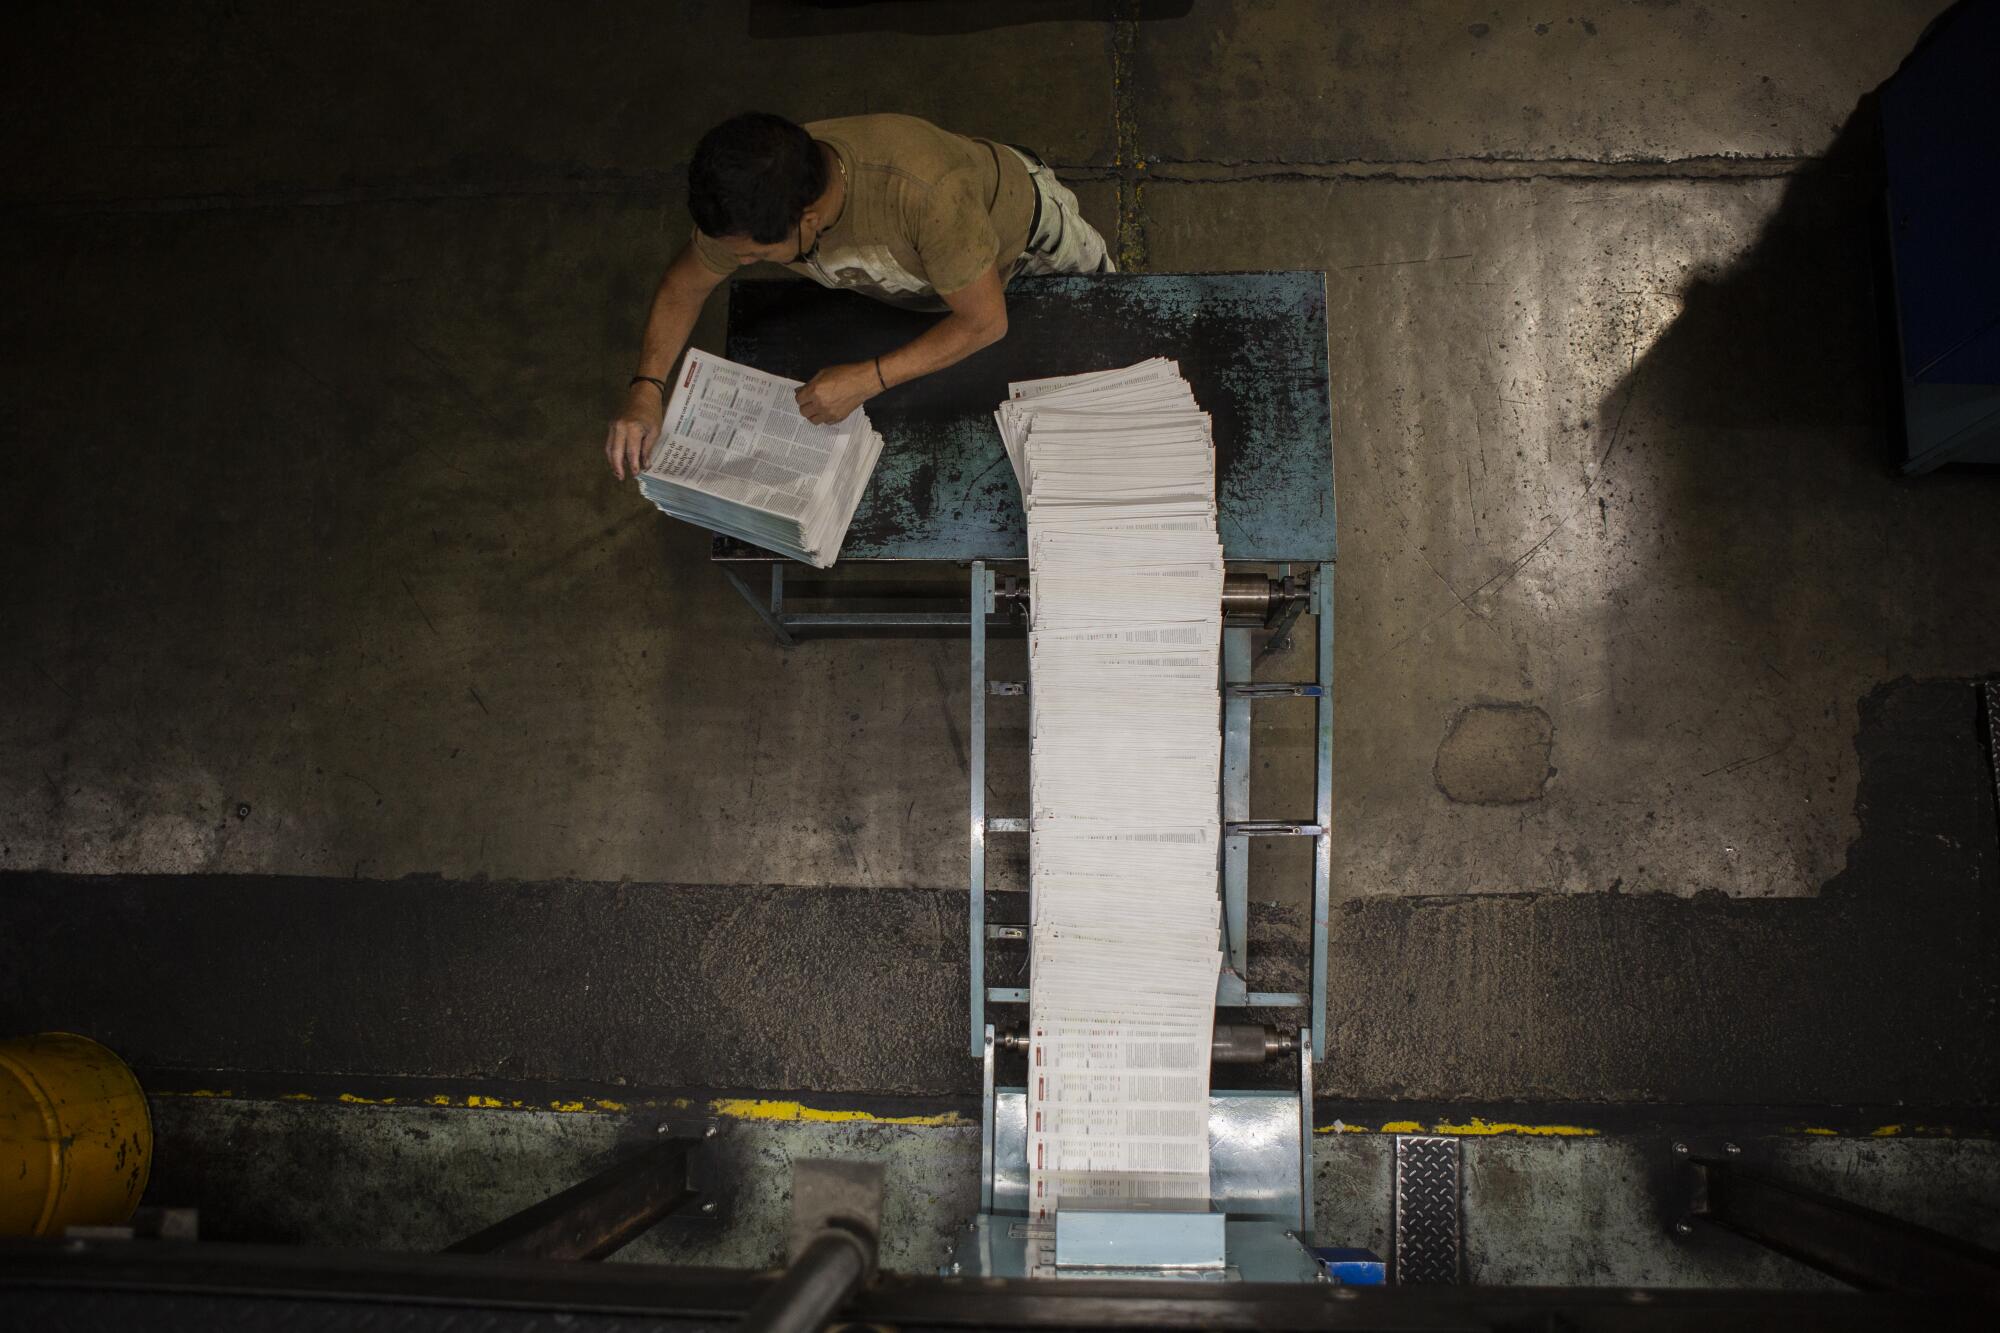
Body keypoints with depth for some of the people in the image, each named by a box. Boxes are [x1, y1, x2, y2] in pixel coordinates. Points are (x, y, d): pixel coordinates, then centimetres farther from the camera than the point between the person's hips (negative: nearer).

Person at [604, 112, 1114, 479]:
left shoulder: (923, 192, -53)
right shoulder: (749, 206, -37)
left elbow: (987, 321, -40)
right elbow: (685, 284, -17)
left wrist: (867, 380, -44)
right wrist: (646, 388, -32)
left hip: (1013, 212, -3)